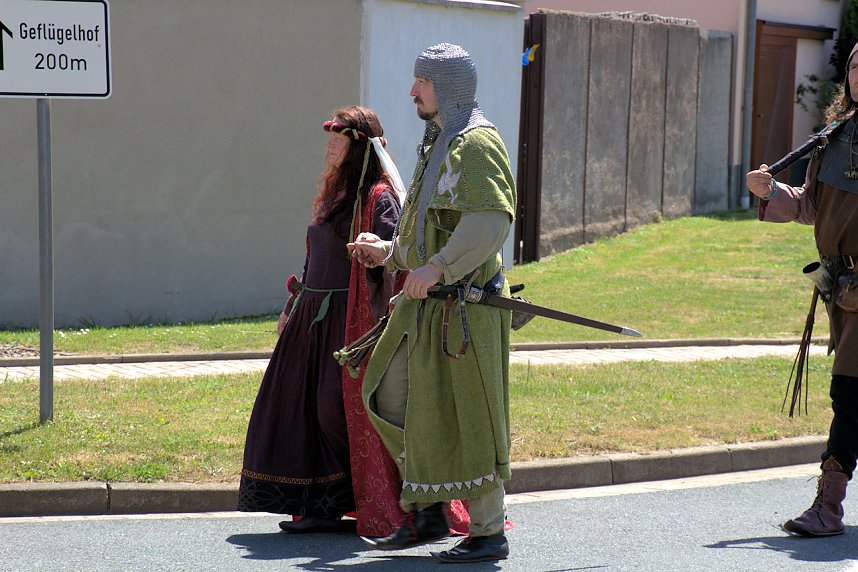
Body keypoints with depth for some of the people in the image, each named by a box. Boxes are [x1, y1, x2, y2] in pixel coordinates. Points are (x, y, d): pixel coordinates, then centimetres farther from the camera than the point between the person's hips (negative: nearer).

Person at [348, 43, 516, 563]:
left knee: (466, 416, -6)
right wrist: (388, 252, 17)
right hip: (428, 305, 10)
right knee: (395, 398, 9)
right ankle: (428, 513, 17)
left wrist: (435, 268, -31)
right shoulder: (439, 146, 21)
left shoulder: (478, 142, -11)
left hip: (465, 303, -10)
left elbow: (491, 222, -25)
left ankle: (489, 533, 2)